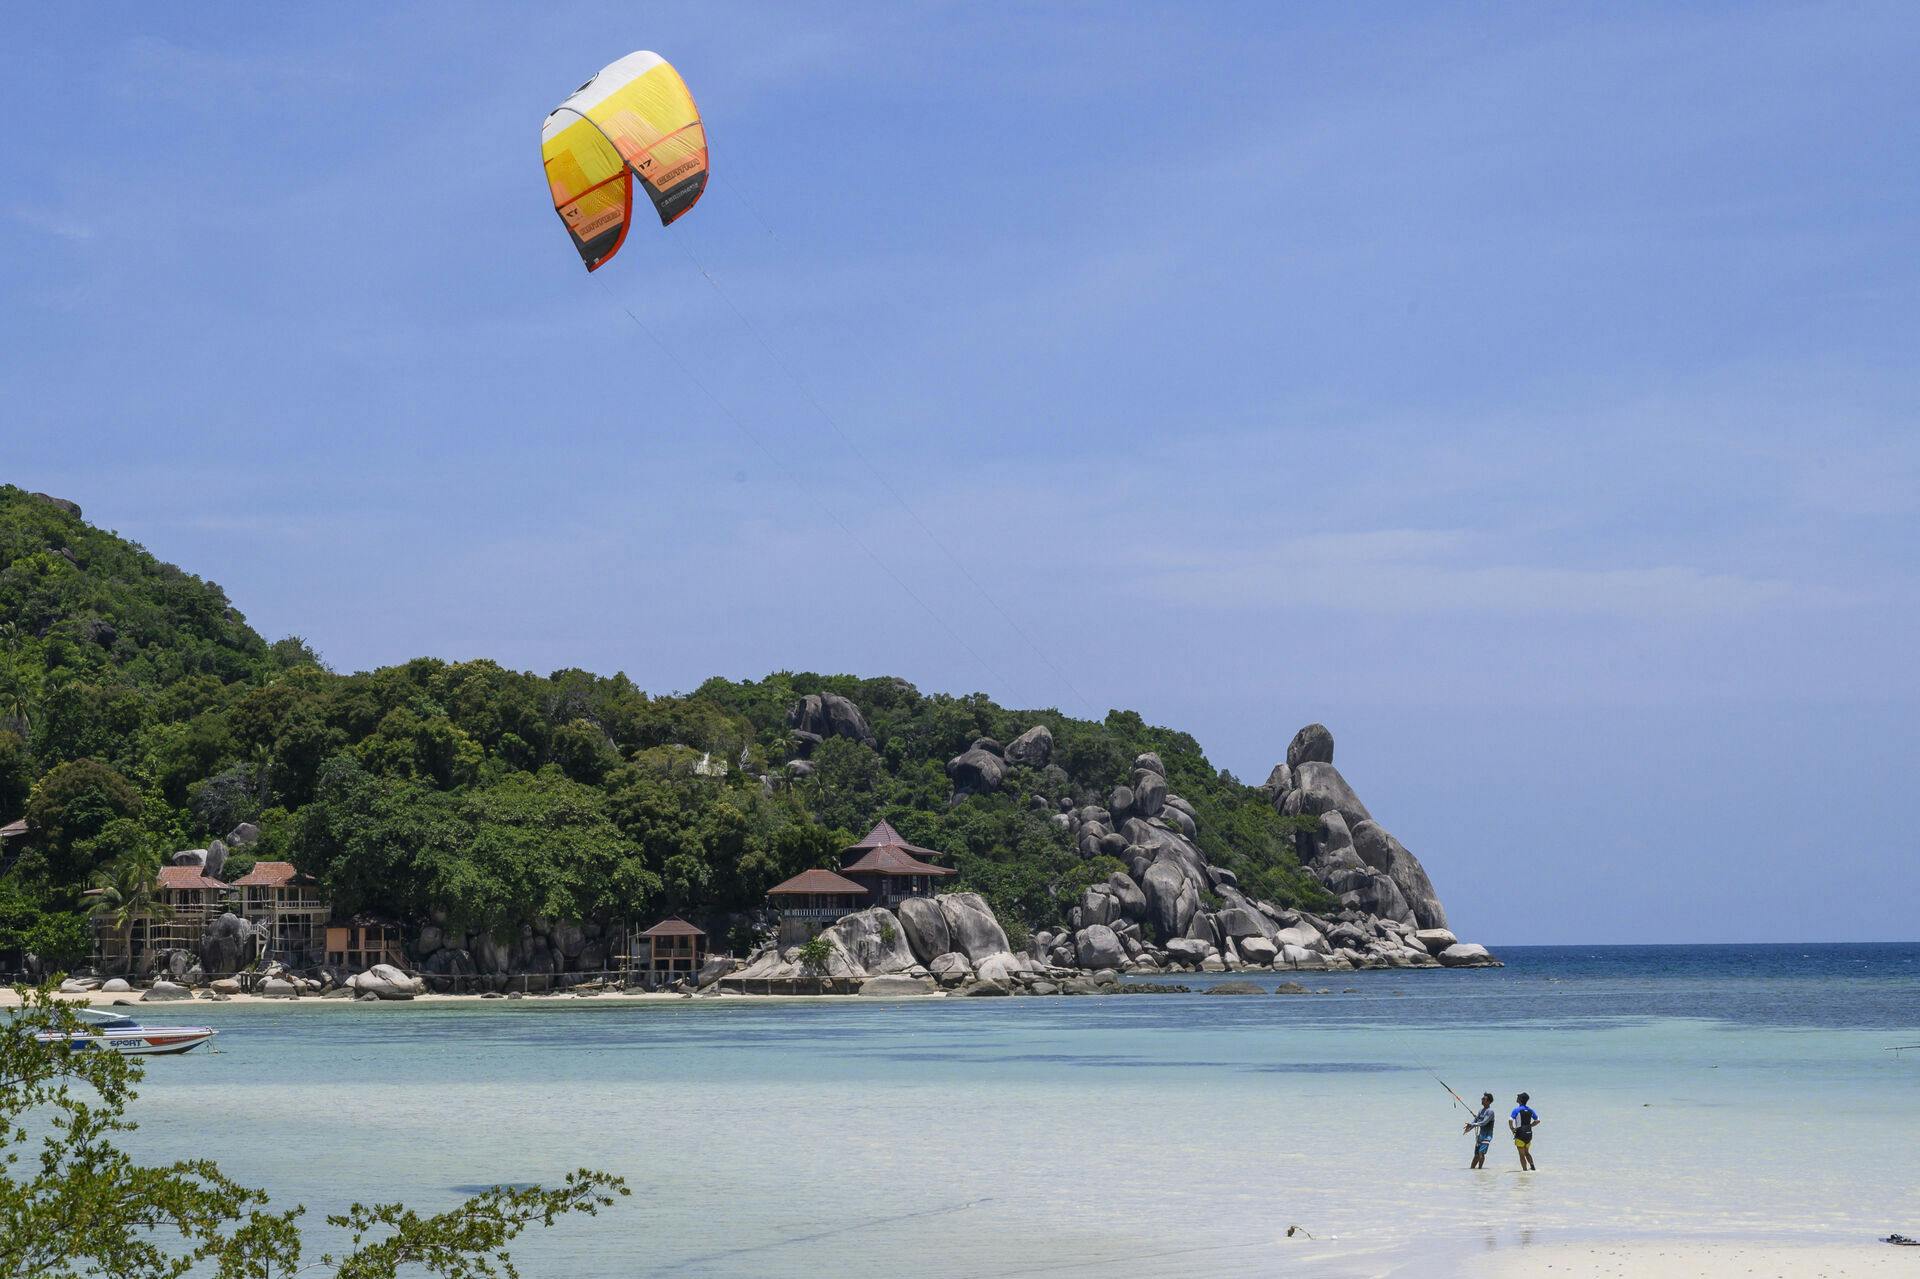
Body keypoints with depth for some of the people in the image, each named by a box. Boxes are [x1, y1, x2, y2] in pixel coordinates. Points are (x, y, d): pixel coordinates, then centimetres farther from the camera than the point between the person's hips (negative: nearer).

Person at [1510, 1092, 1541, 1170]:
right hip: (1529, 1133, 6)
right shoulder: (1530, 1110, 6)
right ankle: (1533, 1168, 15)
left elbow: (1510, 1121, -23)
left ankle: (1525, 1170, 1)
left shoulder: (1517, 1110, -11)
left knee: (1522, 1154, 3)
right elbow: (1537, 1121, 13)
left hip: (1520, 1134, -6)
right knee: (1526, 1152, 22)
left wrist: (1512, 1129, -8)